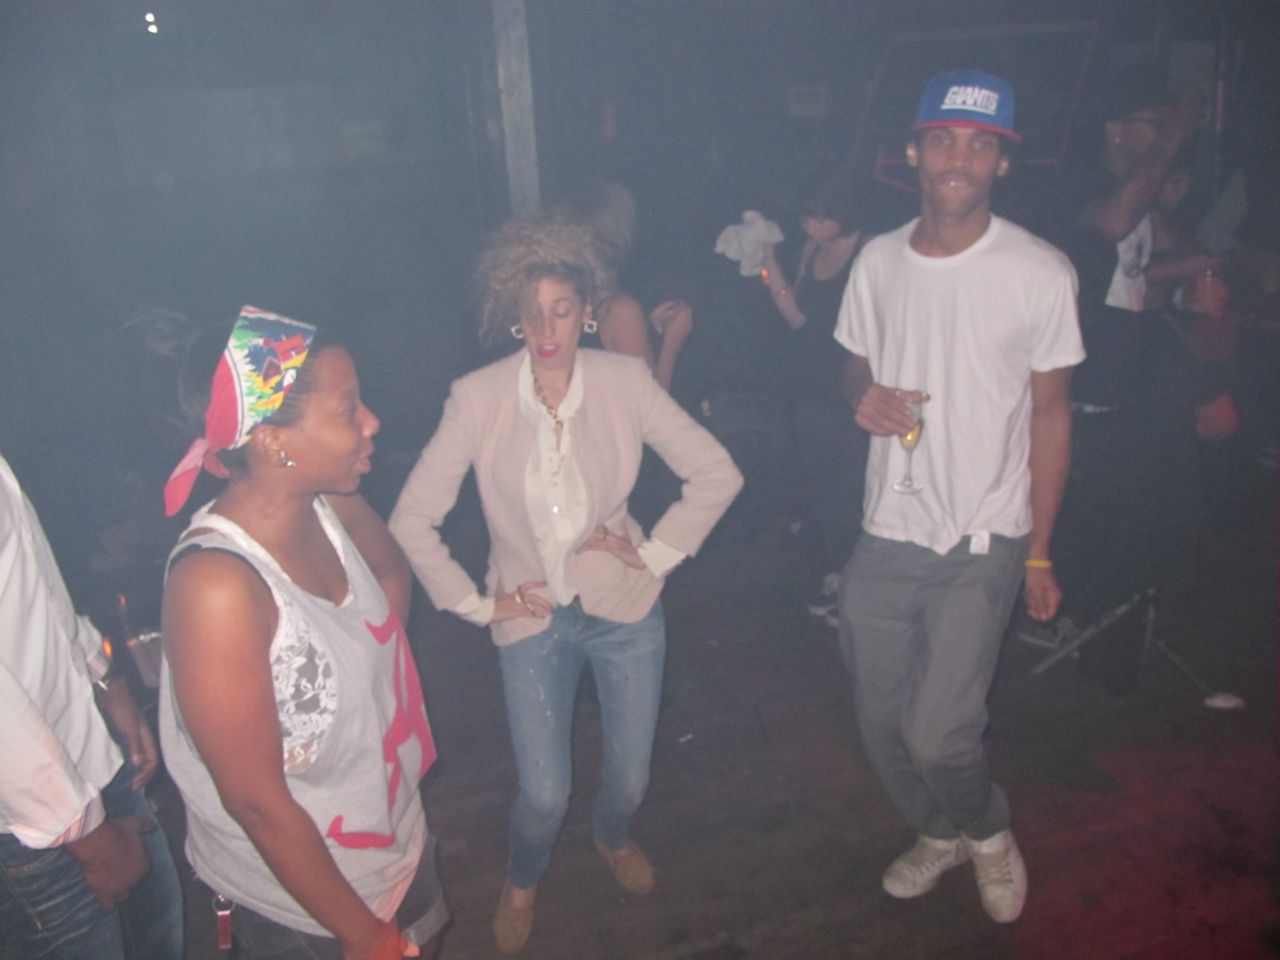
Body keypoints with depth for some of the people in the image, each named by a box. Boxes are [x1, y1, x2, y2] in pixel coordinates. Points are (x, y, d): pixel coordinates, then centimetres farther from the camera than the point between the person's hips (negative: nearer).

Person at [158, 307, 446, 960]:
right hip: (298, 905, -6)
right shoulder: (217, 584, -32)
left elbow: (389, 568, 13)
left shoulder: (331, 506, -11)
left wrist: (380, 660, 0)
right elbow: (256, 799, -26)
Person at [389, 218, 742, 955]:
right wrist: (477, 604, -7)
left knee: (631, 777, 13)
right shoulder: (478, 398, -15)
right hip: (534, 617, -1)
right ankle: (523, 880, 38)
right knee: (544, 795, 0)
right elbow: (413, 520, -10)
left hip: (626, 606, 1)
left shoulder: (624, 381, -13)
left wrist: (655, 554, -8)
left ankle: (615, 837, 52)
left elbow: (717, 474, -6)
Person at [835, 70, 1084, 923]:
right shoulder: (878, 261, 3)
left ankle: (989, 831, 28)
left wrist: (1040, 554, -2)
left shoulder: (1040, 273, -8)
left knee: (938, 731, -8)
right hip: (886, 534, 4)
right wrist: (866, 397, -11)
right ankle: (939, 834, 43)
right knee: (883, 721, 12)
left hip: (982, 541, -4)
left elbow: (1050, 414, -3)